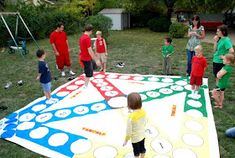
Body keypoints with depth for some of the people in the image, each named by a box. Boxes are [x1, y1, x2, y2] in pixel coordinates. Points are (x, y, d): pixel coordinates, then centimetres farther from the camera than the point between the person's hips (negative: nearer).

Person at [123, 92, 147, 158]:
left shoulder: (131, 117, -33)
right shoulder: (143, 111, -16)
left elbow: (129, 131, -23)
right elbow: (145, 123, 1)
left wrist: (126, 140, -7)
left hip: (135, 138, -5)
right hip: (142, 135, 5)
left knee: (136, 151, 20)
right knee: (142, 149, 28)